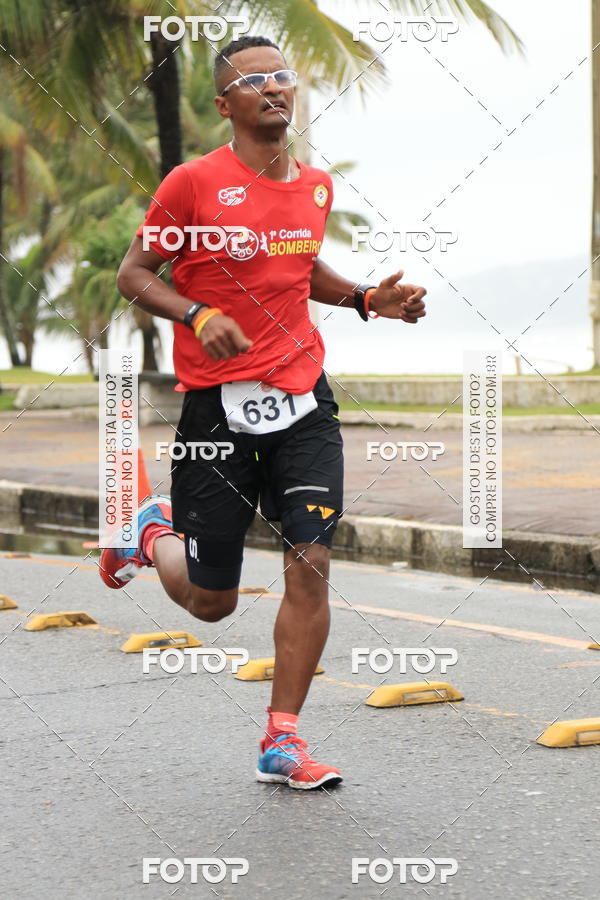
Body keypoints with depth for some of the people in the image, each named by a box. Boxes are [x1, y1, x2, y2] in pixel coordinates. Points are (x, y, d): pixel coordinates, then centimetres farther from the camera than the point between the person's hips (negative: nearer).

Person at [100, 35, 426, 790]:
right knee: (211, 603, 4)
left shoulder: (316, 186, 10)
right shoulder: (196, 182, -8)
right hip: (217, 403, -4)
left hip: (302, 397, 4)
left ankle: (282, 742, 0)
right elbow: (133, 274, -3)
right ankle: (153, 530, 40)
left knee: (311, 563, -11)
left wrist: (365, 299, 10)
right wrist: (197, 315, -21)